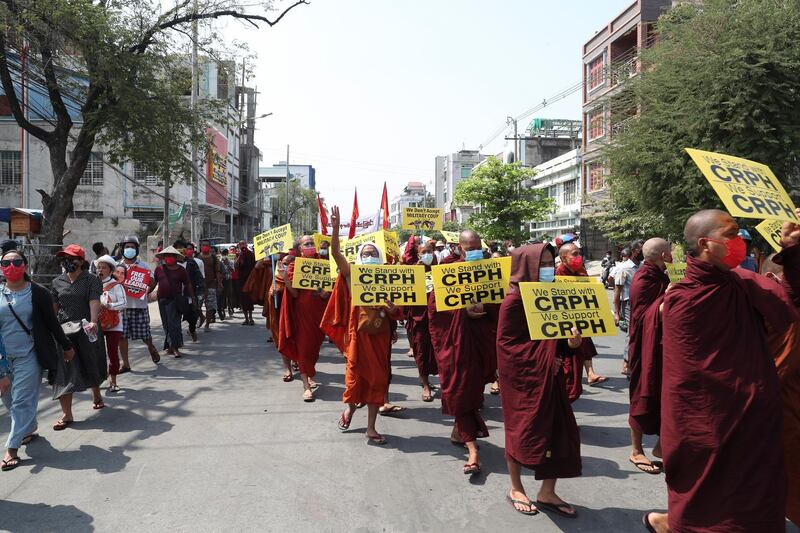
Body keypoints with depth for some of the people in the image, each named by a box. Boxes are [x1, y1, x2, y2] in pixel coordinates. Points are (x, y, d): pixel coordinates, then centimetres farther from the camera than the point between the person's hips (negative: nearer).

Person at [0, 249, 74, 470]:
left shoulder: (37, 293, -6)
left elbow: (52, 322, 1)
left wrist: (66, 346, 8)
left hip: (28, 356, -4)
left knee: (22, 402, -5)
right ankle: (30, 428, 37)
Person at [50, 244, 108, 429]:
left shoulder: (92, 280, -4)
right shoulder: (57, 283, 7)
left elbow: (94, 302, -18)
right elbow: (53, 307, 9)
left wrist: (93, 322, -34)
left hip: (87, 331, -2)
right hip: (64, 331, 3)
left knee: (92, 366, 14)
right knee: (63, 372, -3)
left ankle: (96, 395, 42)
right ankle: (67, 414, 1)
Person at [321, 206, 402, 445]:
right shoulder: (352, 274, 1)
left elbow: (395, 310, 9)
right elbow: (335, 252, -12)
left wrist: (392, 309, -15)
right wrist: (336, 226, -22)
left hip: (379, 334, 2)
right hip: (357, 331, -2)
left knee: (378, 378, 3)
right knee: (356, 374, 6)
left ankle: (371, 428, 13)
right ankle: (349, 407, 39)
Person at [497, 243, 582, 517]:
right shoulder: (514, 300, -14)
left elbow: (556, 335, 12)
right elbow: (506, 345, -16)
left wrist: (571, 343, -10)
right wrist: (541, 358, -20)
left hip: (549, 374, 7)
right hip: (523, 376, -7)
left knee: (560, 430, 7)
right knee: (522, 430, 6)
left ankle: (547, 493, 21)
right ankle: (515, 488, 26)